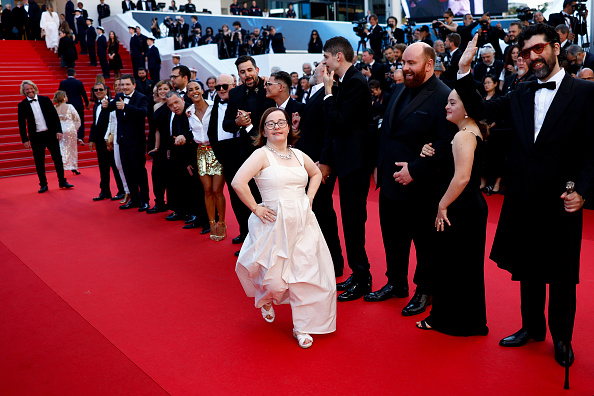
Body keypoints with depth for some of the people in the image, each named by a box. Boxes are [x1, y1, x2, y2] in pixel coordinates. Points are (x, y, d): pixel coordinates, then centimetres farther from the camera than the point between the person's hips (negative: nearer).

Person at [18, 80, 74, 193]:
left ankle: (62, 181, 16)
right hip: (36, 137, 0)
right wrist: (25, 139, -3)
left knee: (58, 158, 4)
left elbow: (55, 116, 4)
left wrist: (58, 130, -4)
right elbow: (21, 124, 3)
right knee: (39, 162, 4)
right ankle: (43, 185, 15)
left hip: (51, 134, 1)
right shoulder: (22, 105, 1)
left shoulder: (45, 100, 3)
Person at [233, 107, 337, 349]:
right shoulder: (261, 155, -8)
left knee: (306, 274, 1)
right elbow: (238, 182, -21)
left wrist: (309, 197, 14)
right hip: (274, 225, -5)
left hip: (302, 222, 5)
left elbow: (316, 174, 29)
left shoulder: (298, 155, 9)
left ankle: (301, 328, 20)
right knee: (276, 282, -2)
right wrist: (255, 208, -15)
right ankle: (266, 299, 38)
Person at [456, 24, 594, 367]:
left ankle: (562, 338, 29)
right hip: (523, 202, 4)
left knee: (561, 274, 10)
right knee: (528, 269, 17)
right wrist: (465, 71, -7)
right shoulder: (520, 95, 8)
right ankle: (533, 327, 35)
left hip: (561, 202, -4)